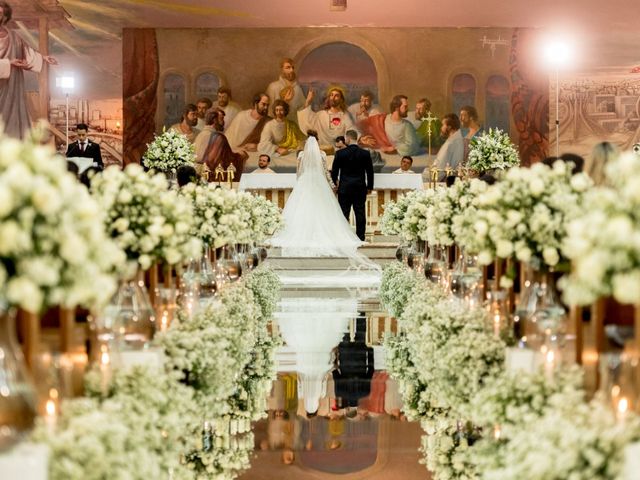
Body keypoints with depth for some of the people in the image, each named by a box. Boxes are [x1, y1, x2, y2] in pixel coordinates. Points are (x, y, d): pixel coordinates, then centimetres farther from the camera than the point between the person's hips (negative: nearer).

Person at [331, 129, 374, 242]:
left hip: (344, 188, -2)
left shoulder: (340, 153, -7)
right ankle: (360, 238, 7)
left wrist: (335, 181, 19)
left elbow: (334, 171, -1)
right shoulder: (365, 154, -1)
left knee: (344, 214, 2)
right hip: (360, 189, 2)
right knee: (360, 214, 5)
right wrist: (369, 187, 16)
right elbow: (370, 172, 4)